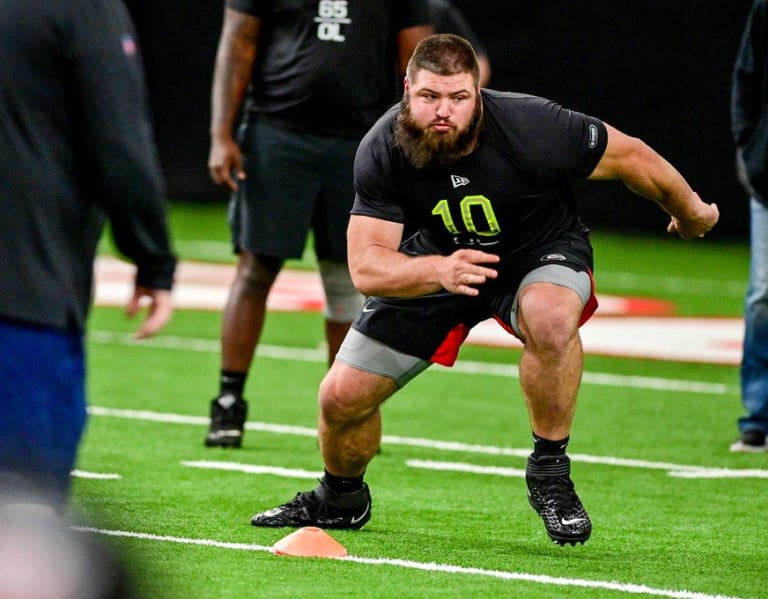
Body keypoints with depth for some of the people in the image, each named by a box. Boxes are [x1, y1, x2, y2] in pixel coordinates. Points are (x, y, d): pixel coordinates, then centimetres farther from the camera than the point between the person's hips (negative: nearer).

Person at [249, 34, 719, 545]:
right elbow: (365, 267, -27)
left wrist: (692, 213, 2)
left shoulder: (534, 129, -33)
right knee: (343, 396, -1)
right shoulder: (382, 152, -25)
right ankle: (341, 499, 33)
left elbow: (632, 158, -16)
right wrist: (439, 271, -48)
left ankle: (550, 474, -19)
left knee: (550, 317, -40)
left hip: (542, 251, -3)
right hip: (437, 258, 3)